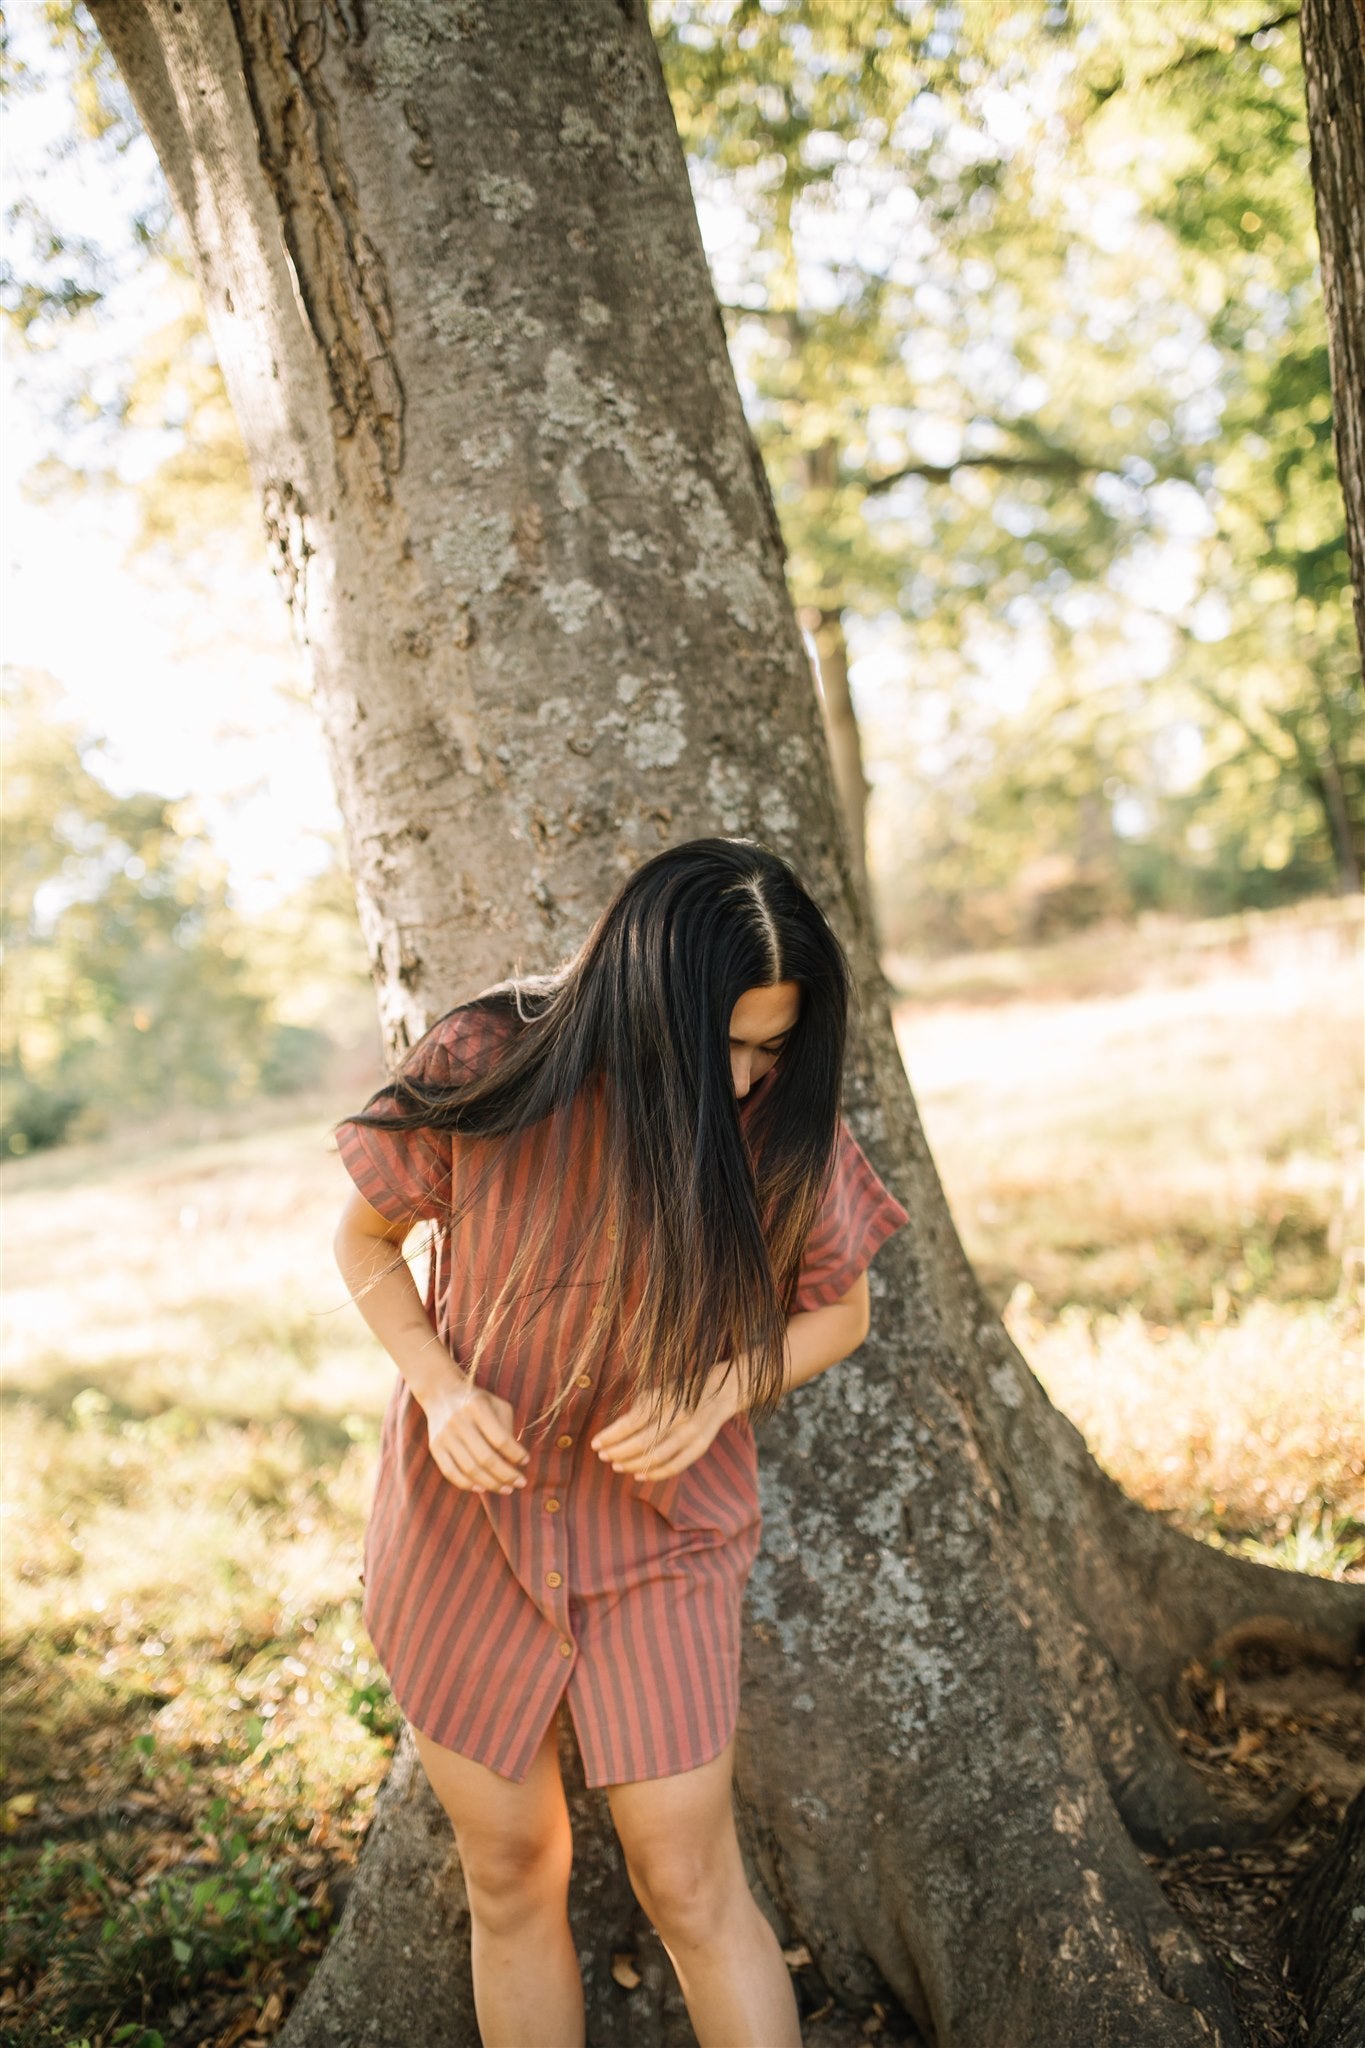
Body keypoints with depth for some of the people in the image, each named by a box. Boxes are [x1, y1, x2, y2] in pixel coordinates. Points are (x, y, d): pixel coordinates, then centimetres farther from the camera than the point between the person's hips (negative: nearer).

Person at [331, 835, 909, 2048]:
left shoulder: (785, 1125, -15)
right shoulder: (488, 1070, -18)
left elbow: (839, 1312, 1)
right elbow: (365, 1237, -1)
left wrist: (719, 1389, -19)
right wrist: (440, 1389, -17)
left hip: (658, 1537, 0)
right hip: (465, 1527, 1)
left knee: (690, 1884, 1)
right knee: (509, 1879, 14)